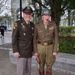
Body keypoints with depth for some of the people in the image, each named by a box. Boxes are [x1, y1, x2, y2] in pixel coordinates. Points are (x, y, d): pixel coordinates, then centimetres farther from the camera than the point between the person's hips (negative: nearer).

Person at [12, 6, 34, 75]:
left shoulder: (32, 25, 8)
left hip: (29, 52, 6)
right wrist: (15, 51, -18)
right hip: (21, 52, -6)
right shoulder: (17, 23, -10)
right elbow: (14, 38, -13)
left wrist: (33, 50, 14)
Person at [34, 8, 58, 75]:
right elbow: (35, 38, -4)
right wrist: (35, 51, -6)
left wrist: (55, 50, -7)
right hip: (40, 47, 0)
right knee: (41, 66, 9)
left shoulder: (53, 24, -9)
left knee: (49, 66, 6)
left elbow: (56, 37, -3)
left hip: (49, 47, 1)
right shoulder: (37, 25, -11)